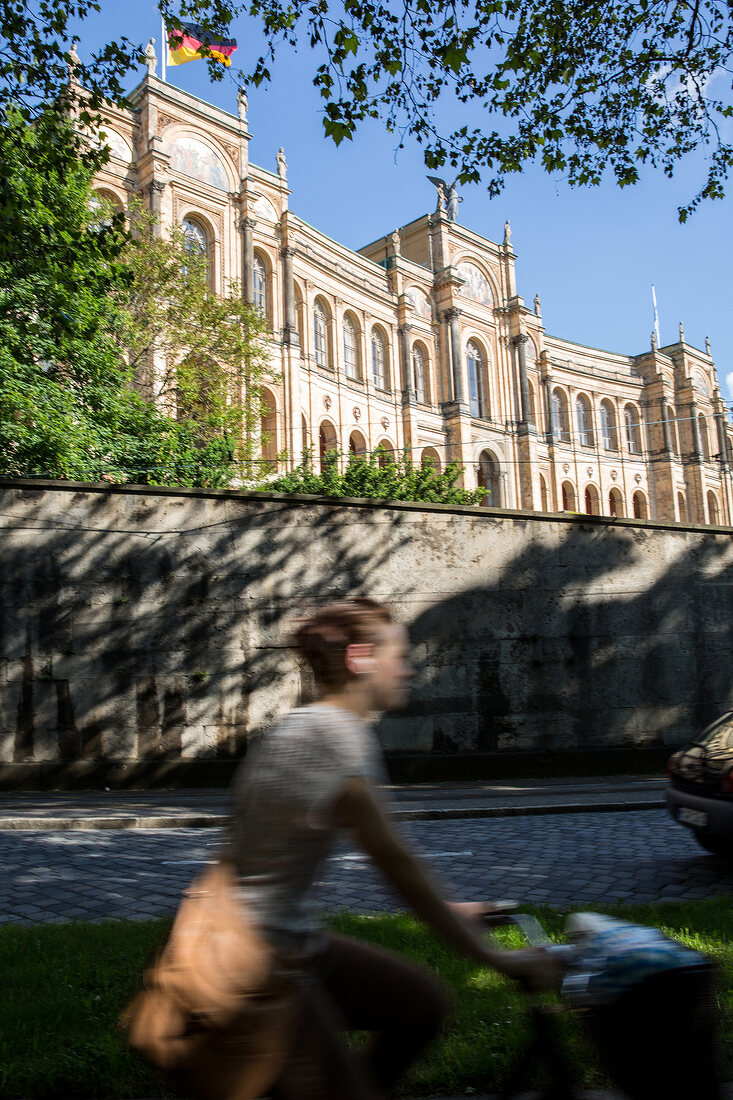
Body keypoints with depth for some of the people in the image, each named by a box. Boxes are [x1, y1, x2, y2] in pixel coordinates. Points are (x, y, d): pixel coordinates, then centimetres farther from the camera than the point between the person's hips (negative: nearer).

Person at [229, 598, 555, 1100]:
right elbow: (395, 860, -20)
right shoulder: (335, 734, -21)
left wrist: (444, 909, 19)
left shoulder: (307, 726, 9)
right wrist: (493, 955, -12)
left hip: (288, 940, 9)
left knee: (424, 1002, 12)